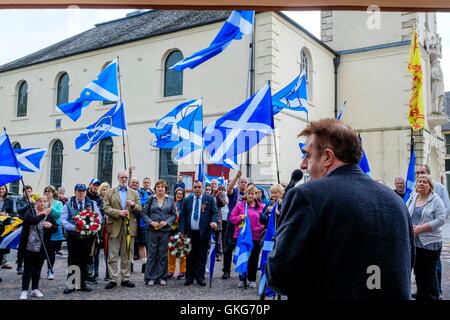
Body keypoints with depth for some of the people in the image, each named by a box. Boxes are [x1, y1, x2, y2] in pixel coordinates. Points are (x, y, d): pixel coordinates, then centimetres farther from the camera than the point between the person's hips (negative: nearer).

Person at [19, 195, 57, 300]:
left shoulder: (49, 214, 7)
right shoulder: (30, 211, -2)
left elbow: (56, 229, 6)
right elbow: (33, 220, -23)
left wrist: (51, 225, -13)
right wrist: (44, 214, -24)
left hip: (41, 248, 3)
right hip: (29, 247, -3)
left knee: (37, 269, 12)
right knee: (28, 269, 1)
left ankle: (35, 289, 23)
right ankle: (24, 290, 9)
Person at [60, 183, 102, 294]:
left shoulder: (92, 204, 7)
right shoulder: (68, 204, 1)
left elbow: (99, 216, 4)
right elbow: (63, 220, -7)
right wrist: (74, 227, -23)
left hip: (88, 236, 2)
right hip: (73, 236, -2)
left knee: (84, 261, 10)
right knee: (72, 260, 1)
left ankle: (82, 284, 21)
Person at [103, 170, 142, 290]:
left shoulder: (134, 193, 14)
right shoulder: (110, 192, 8)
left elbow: (140, 209, 9)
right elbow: (106, 208, -3)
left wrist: (133, 205, -11)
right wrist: (119, 212, -16)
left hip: (129, 227, 2)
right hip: (114, 227, -2)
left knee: (127, 256, 7)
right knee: (112, 256, 0)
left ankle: (125, 279, 15)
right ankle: (113, 279, 8)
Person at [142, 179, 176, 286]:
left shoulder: (170, 199, 7)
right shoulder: (151, 199, 5)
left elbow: (174, 214, 7)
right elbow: (144, 213, 3)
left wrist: (166, 222, -10)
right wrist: (151, 222, -12)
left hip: (165, 230, 1)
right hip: (152, 230, -1)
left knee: (163, 253, 5)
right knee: (152, 253, 2)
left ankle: (162, 277, 14)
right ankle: (150, 278, 10)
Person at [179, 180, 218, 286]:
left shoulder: (210, 199, 3)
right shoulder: (187, 200, 9)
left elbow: (215, 212, -1)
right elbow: (182, 216, 7)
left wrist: (214, 221, -22)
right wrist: (182, 231, -2)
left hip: (203, 233, -2)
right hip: (189, 233, 2)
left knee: (201, 257, 4)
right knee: (190, 257, 8)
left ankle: (200, 277, 14)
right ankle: (189, 277, 18)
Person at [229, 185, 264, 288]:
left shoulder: (261, 207, 4)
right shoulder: (240, 205, 3)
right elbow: (232, 218, 4)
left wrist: (263, 226, -6)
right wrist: (240, 218, -13)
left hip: (255, 237, 0)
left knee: (253, 259, 7)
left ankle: (252, 280, 20)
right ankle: (242, 279, 20)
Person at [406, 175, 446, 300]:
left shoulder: (436, 200, -5)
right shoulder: (411, 199, 10)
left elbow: (441, 219, -13)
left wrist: (421, 228, -18)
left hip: (430, 242, -5)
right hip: (414, 242, 5)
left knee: (429, 273, 2)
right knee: (418, 272, 13)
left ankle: (432, 297, 14)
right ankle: (420, 296, 25)